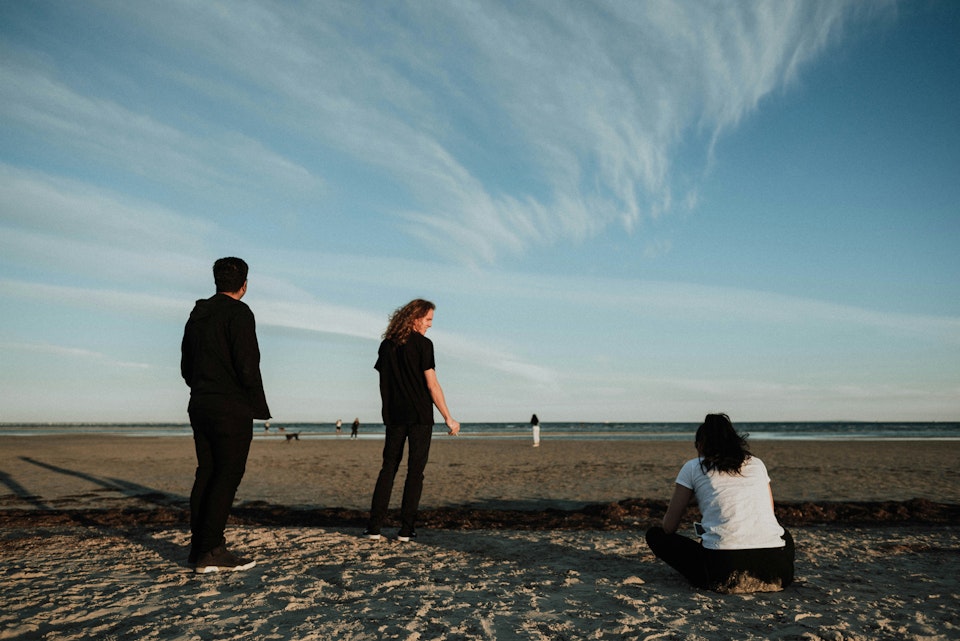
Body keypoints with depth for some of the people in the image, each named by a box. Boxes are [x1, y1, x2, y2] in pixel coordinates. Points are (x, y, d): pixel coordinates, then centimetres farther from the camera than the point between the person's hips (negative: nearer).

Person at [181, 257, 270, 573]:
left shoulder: (197, 315, 15)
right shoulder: (239, 313, -10)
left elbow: (186, 367, 19)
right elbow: (247, 366, -18)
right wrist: (260, 407, -9)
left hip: (200, 406, 8)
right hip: (232, 408, -8)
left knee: (206, 473, 12)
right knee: (228, 476, -5)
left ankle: (199, 545, 16)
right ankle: (210, 551, -6)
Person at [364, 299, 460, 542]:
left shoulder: (386, 345, 9)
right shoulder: (423, 344, -8)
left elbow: (383, 383, 12)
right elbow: (432, 385, -11)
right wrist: (448, 418, -7)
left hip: (394, 416, 5)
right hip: (420, 416, -5)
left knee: (388, 469, 11)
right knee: (415, 471, 3)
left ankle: (374, 527, 8)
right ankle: (406, 529, 4)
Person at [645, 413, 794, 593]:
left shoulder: (693, 467, 10)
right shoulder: (757, 463, 20)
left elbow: (669, 526, 11)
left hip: (724, 571, -4)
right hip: (775, 571, 5)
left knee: (654, 534, 17)